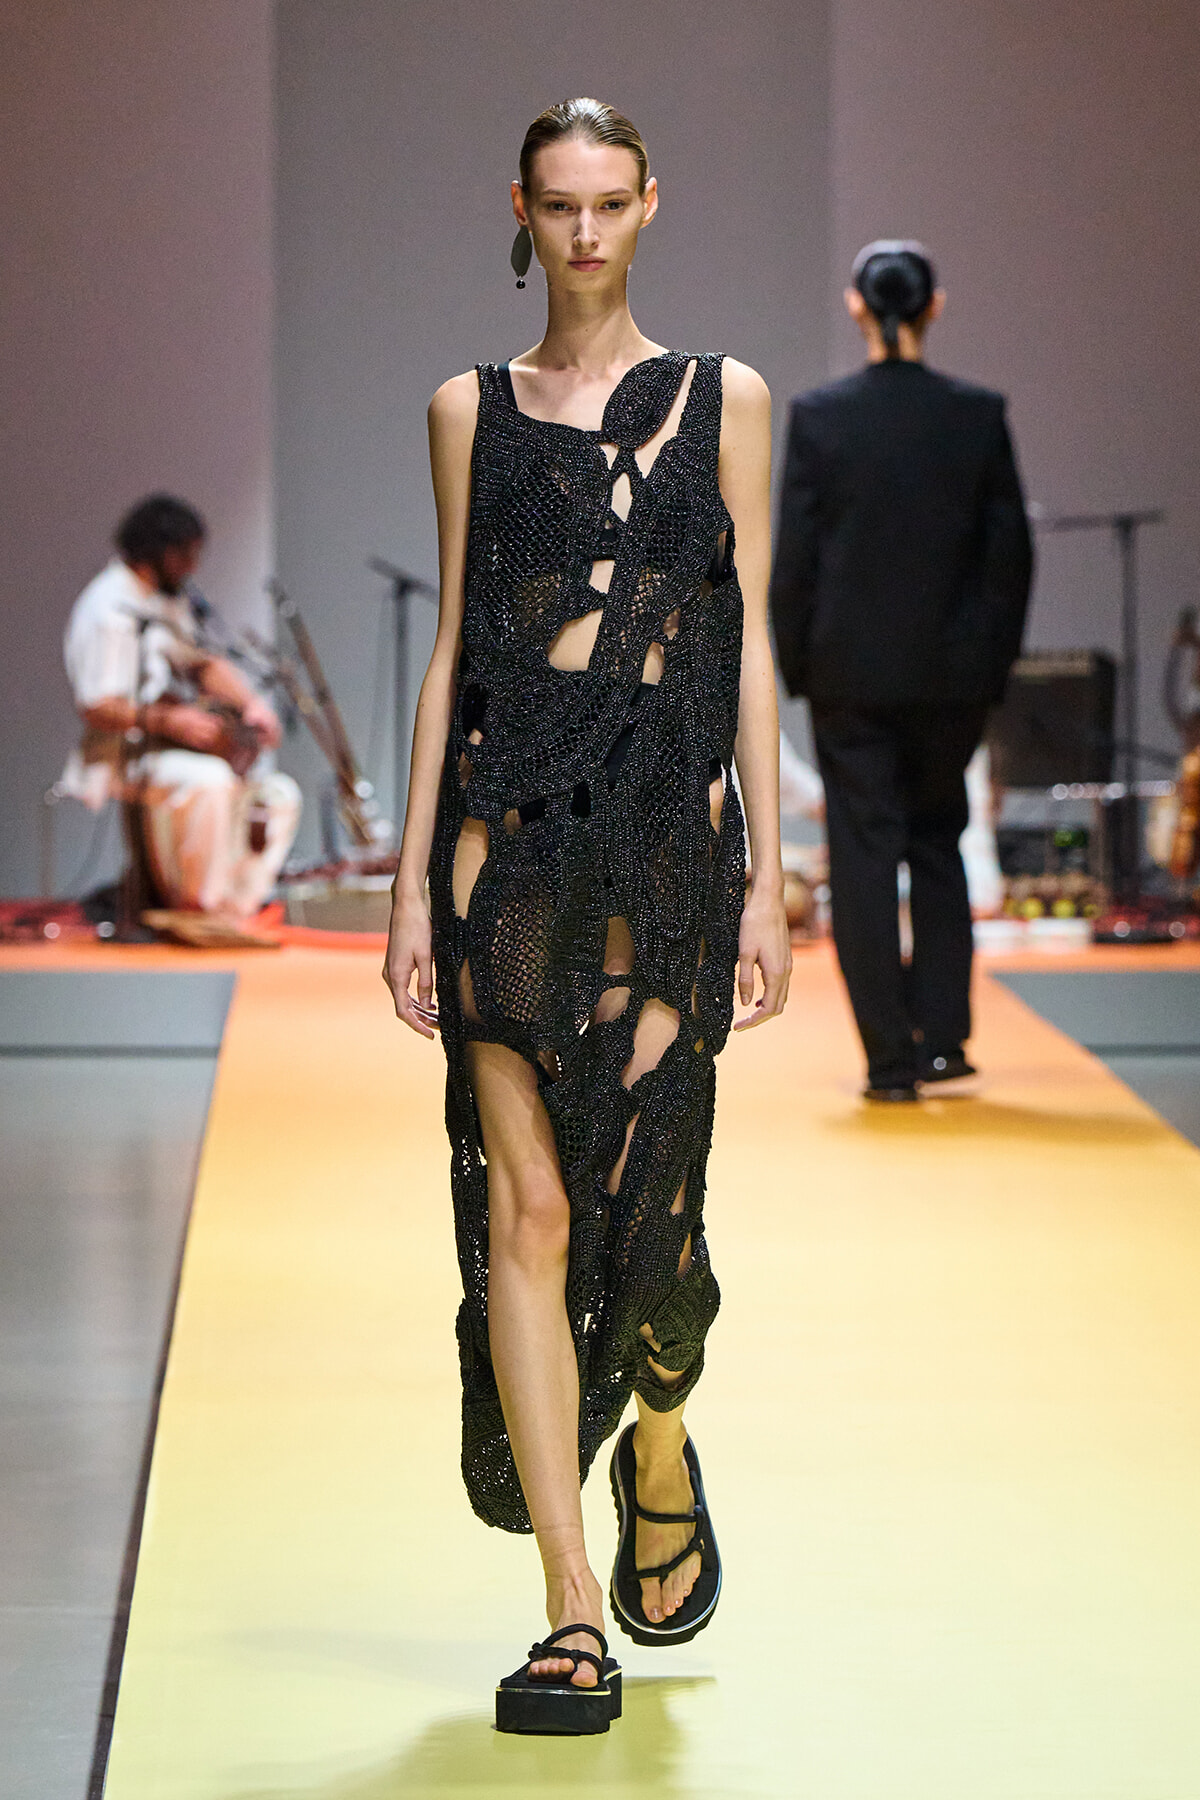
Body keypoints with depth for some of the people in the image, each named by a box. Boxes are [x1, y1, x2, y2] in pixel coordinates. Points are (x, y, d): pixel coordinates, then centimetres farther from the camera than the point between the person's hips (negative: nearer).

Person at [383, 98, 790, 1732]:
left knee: (643, 1196, -8)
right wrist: (414, 885, 5)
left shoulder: (722, 401, 9)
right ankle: (575, 1619, -1)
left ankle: (660, 1447, 27)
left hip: (668, 826, -1)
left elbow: (750, 645, 7)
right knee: (524, 1203, -6)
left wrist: (767, 879, 1)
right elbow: (451, 646, 11)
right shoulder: (473, 411, 11)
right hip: (510, 818, 1)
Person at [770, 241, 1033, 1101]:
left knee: (864, 854, 4)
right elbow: (1011, 552, 1)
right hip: (951, 673, 2)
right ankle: (943, 1039, 15)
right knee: (938, 844, 18)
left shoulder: (817, 416, -7)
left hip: (851, 673, -2)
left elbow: (793, 556, -4)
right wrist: (992, 665, 11)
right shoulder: (979, 415, -3)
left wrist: (799, 667, 6)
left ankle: (892, 1060, 2)